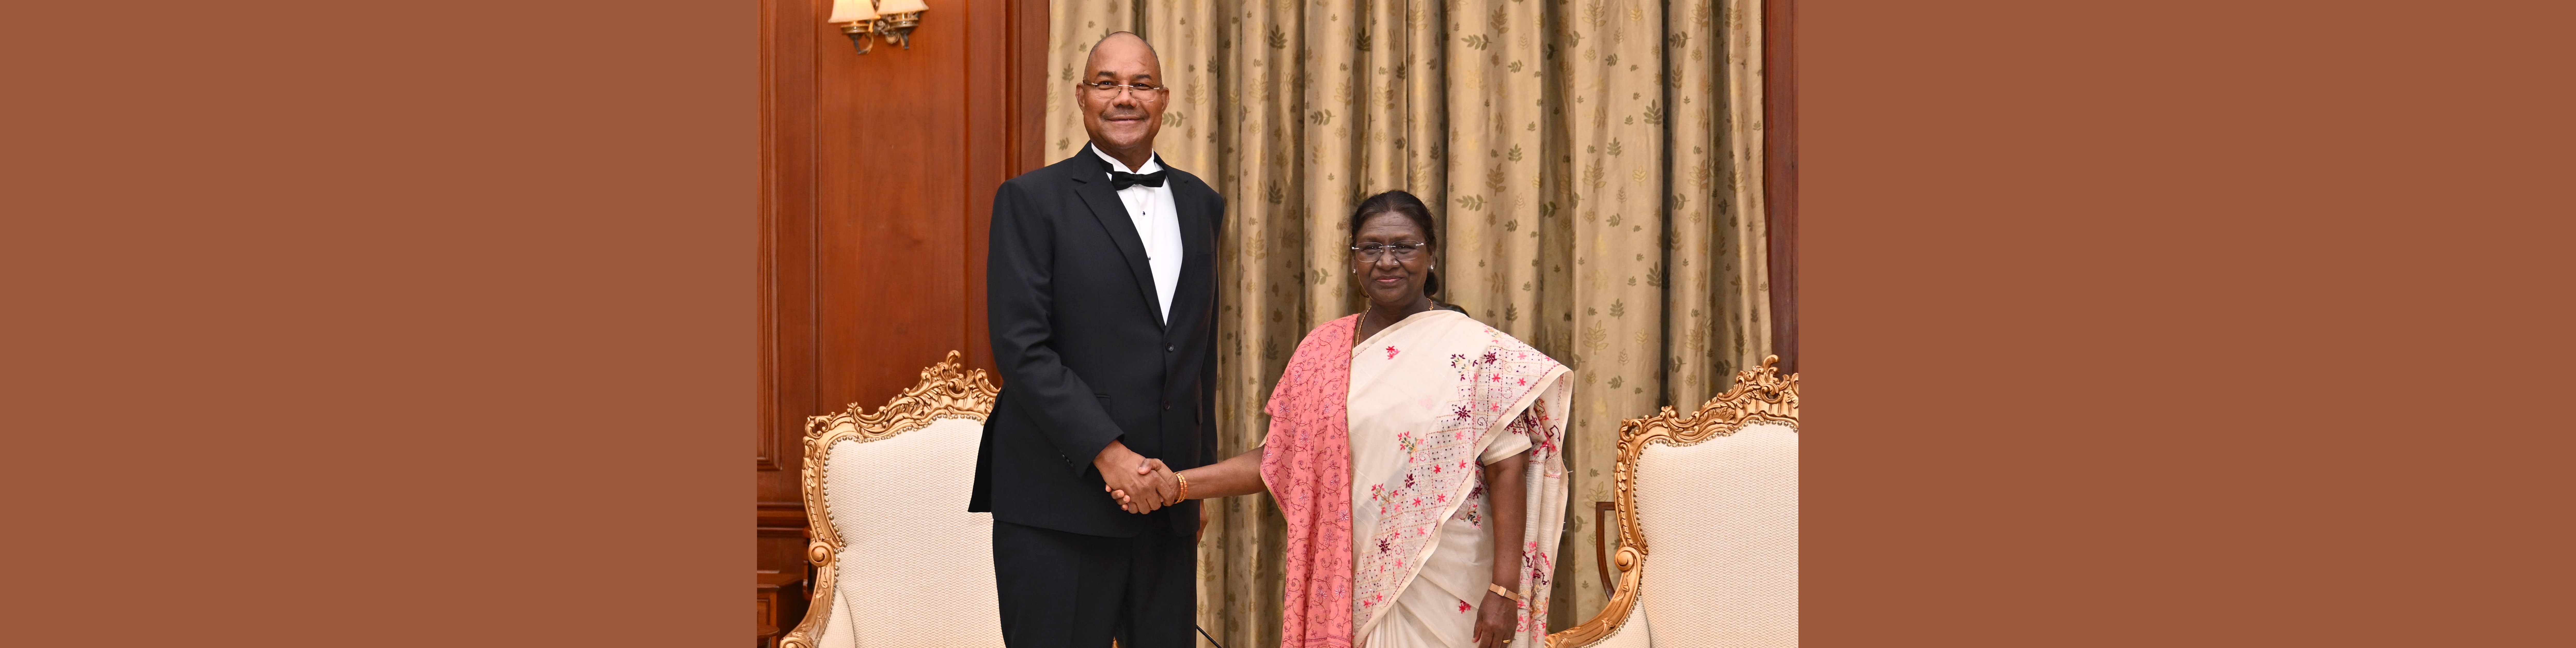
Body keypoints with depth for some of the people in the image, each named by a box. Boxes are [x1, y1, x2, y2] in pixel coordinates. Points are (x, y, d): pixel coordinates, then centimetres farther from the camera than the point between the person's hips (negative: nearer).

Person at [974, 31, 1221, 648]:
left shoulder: (1200, 203, 14)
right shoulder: (1032, 200, -2)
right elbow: (1021, 347, -11)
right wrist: (1109, 454, -17)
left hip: (1166, 498, 5)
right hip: (1060, 504, -4)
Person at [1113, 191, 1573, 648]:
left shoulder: (1475, 351, -5)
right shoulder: (1323, 351, 6)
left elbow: (1507, 472, -9)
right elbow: (1279, 460, 6)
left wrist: (1505, 590, -14)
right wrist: (1178, 486, -6)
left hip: (1446, 592, -3)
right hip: (1349, 585, 3)